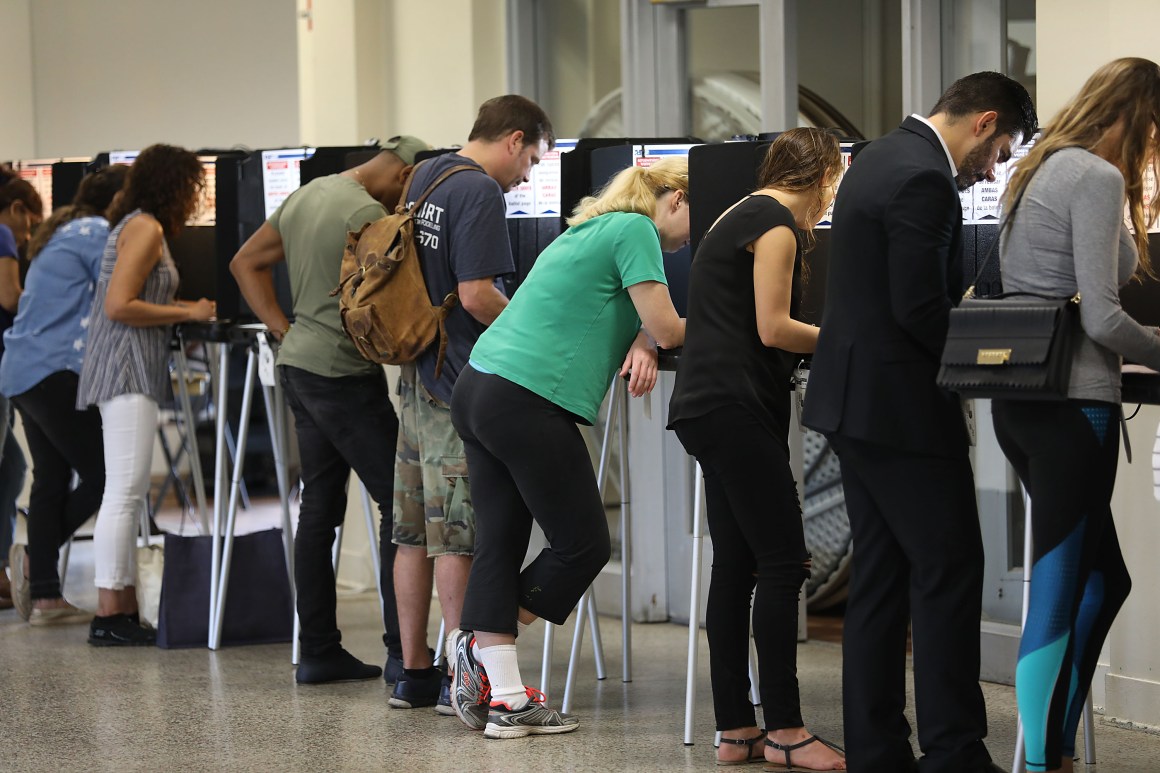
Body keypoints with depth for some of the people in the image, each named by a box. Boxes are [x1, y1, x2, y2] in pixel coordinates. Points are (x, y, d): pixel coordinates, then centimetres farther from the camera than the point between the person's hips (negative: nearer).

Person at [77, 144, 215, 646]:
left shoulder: (140, 226, 21)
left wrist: (182, 312, 14)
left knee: (128, 494, 9)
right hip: (127, 371, -11)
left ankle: (125, 612, 9)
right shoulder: (145, 228, -9)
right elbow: (118, 306, -17)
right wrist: (186, 313, -10)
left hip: (131, 374, 11)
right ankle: (109, 618, -14)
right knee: (125, 491, -12)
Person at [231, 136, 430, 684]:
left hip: (298, 366, 9)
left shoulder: (307, 195, 13)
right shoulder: (369, 214, -16)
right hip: (343, 374, -9)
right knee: (398, 501, -5)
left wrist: (283, 329, 14)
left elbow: (246, 262, 20)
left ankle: (318, 652, 13)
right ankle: (402, 652, -7)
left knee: (319, 507, 11)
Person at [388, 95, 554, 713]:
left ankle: (414, 672, 16)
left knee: (414, 532, 10)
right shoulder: (480, 192, -14)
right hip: (462, 384, -9)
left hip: (416, 376, 9)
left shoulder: (424, 176, 14)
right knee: (458, 535, -4)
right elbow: (477, 295, -21)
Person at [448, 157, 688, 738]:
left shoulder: (591, 231, 25)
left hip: (478, 387, 10)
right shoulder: (635, 230, -5)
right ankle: (481, 649, 7)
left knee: (499, 546, 6)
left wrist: (641, 345, 5)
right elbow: (667, 328, -8)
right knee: (584, 545, 3)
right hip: (528, 401, -10)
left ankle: (505, 698, 5)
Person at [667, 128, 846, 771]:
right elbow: (773, 329, -13)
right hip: (736, 407, -10)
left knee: (736, 566, 8)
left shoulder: (743, 215, 20)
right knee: (782, 562, -9)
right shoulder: (778, 223, -9)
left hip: (708, 406, 10)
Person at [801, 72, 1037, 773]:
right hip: (903, 405, -10)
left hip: (856, 397, 10)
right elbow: (920, 310, -22)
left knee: (882, 577, 11)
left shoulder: (883, 158, 15)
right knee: (950, 572, -5)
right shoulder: (924, 182, -18)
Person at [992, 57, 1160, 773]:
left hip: (1019, 402, 10)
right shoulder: (1097, 178, -12)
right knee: (1059, 593, -5)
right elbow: (1101, 318, -18)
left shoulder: (1041, 172, 16)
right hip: (1072, 404, -10)